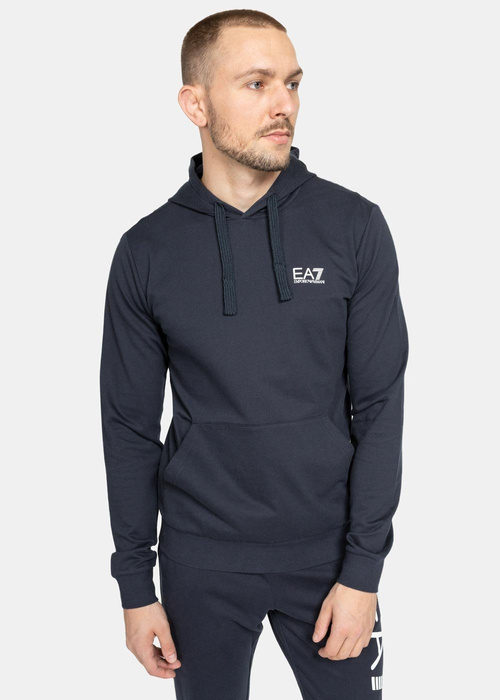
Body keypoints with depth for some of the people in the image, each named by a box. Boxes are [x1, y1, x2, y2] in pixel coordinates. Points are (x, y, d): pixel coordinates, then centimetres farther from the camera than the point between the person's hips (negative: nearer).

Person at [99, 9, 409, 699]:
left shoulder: (354, 227, -6)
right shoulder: (147, 251, -4)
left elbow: (379, 404, -5)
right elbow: (129, 426, 1)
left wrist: (362, 569, -8)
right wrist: (135, 585, 1)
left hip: (328, 549, 0)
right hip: (201, 559, 1)